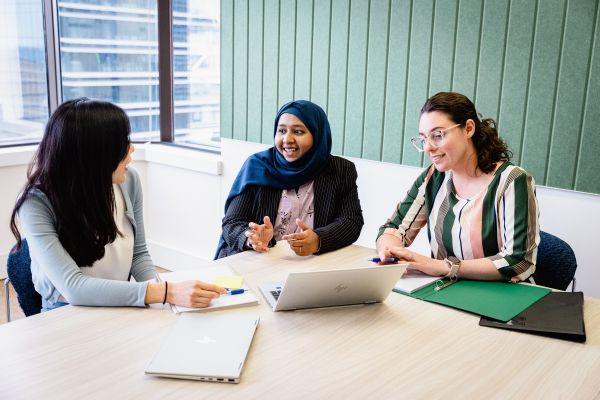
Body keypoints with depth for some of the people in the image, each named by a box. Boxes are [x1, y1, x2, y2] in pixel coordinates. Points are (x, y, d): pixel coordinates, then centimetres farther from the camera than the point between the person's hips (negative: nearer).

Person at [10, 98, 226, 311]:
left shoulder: (128, 180, -7)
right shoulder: (37, 203, -19)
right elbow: (73, 287, -28)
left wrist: (157, 287, -14)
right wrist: (165, 292, -36)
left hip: (122, 308, 5)